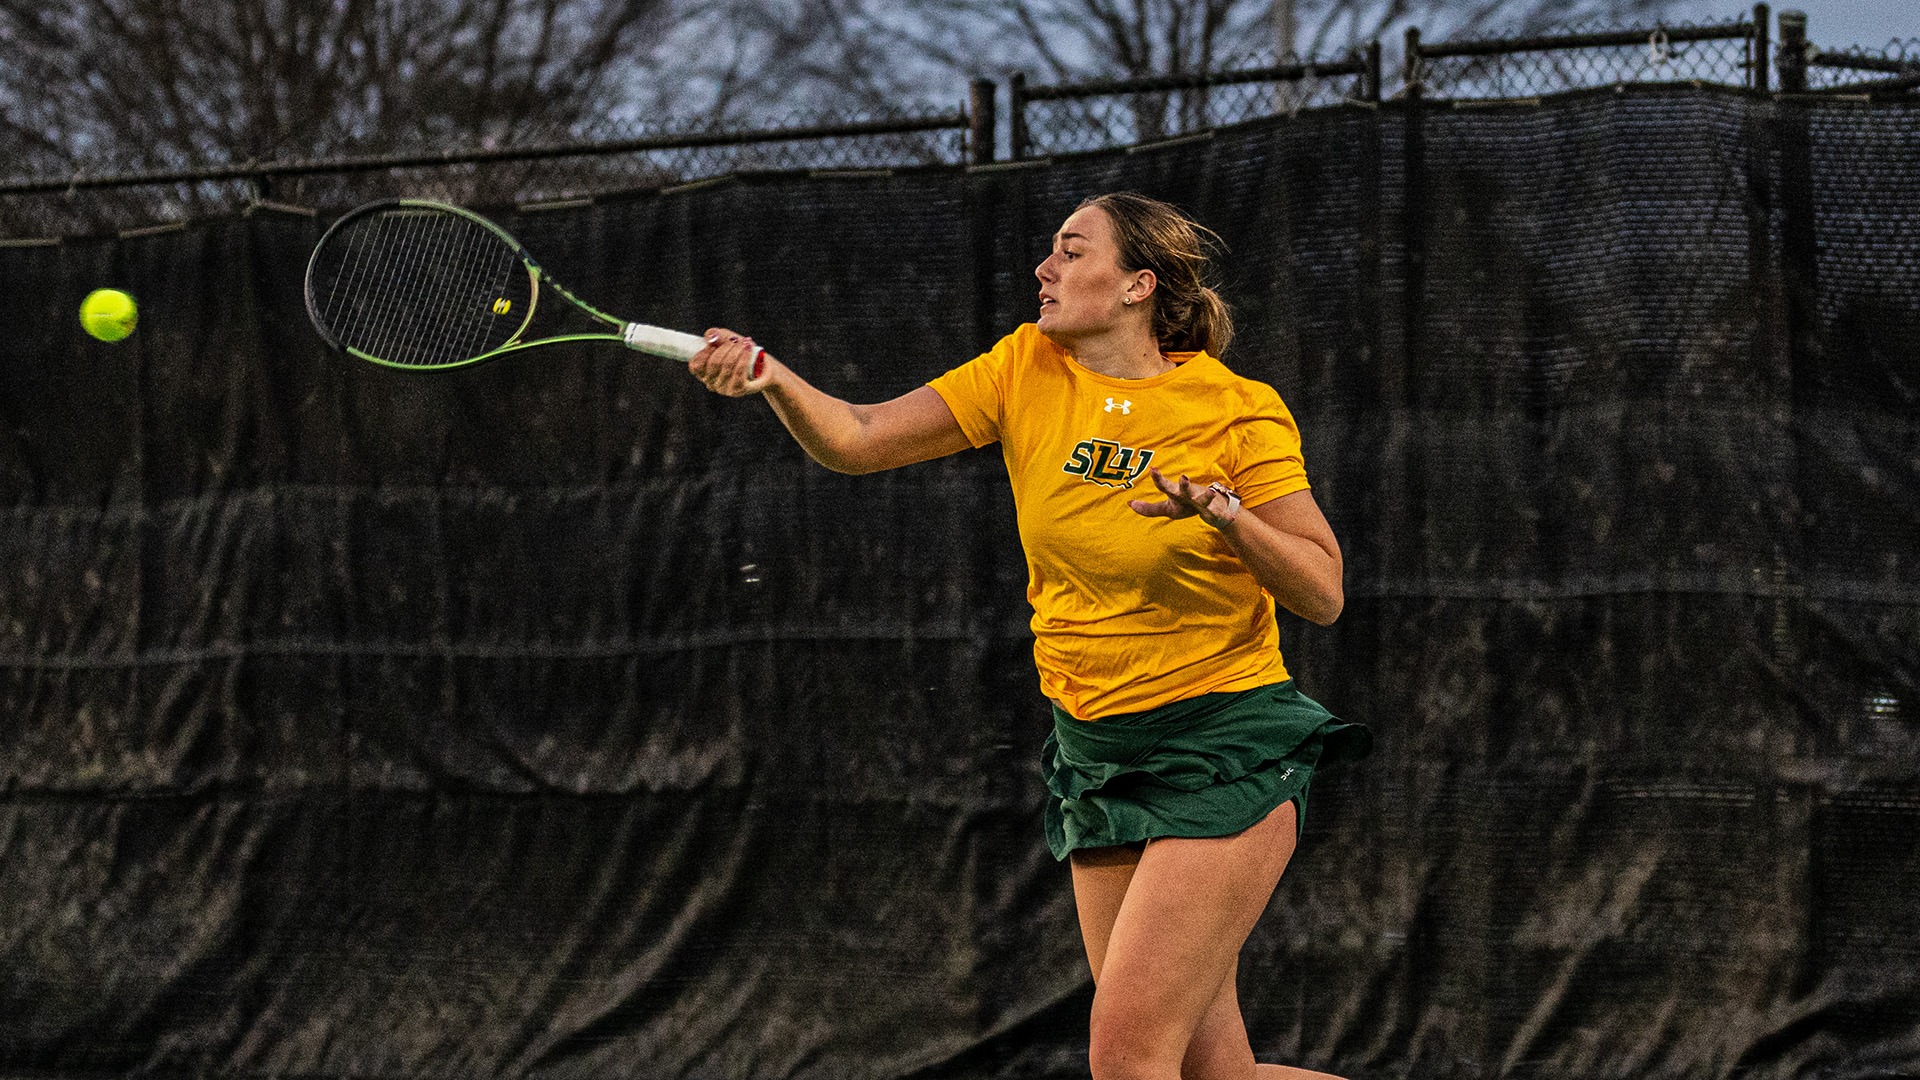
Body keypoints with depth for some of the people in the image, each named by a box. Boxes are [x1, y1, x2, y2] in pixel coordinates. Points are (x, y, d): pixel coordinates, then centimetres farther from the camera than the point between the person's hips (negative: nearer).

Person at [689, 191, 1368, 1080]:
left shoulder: (1237, 410, -10)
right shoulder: (1028, 372, 3)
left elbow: (1322, 594, -11)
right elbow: (856, 440, -3)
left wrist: (1227, 516, -27)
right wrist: (772, 378, -21)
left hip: (1225, 762, -5)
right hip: (1098, 762, 6)